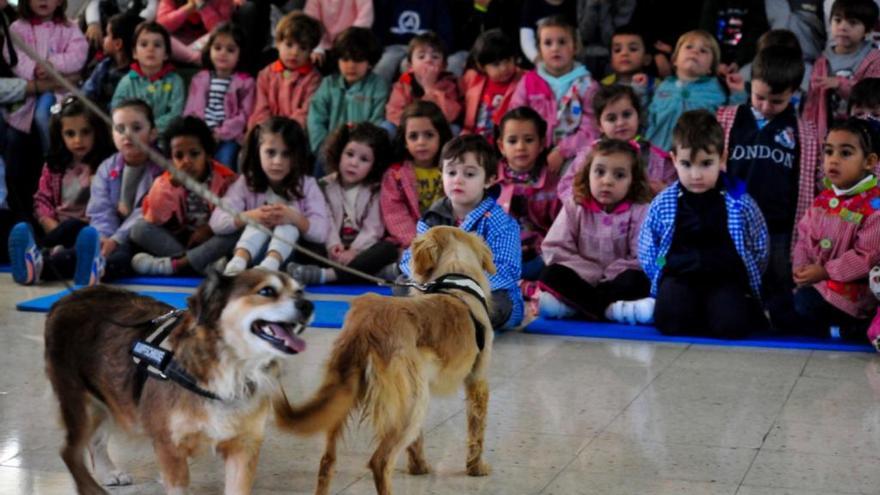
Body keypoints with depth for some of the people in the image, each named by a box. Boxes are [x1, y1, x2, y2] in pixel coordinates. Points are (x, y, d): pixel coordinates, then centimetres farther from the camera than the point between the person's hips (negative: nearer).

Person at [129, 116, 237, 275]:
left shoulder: (225, 179, -11)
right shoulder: (165, 182, -7)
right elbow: (154, 221, -13)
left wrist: (211, 229, -23)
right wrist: (170, 185, -24)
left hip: (211, 240, -2)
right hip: (179, 240, 2)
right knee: (139, 228, -20)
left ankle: (174, 263, -35)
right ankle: (203, 263, -28)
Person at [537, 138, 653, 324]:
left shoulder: (640, 212, -3)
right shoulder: (574, 207, 2)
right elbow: (555, 250, -4)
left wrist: (607, 278, -18)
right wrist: (593, 275, -13)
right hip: (582, 280, 2)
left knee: (636, 280, -32)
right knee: (551, 274, -25)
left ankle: (573, 304, -34)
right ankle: (610, 308, -36)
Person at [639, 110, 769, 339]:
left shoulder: (740, 203, 0)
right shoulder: (662, 204, 3)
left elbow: (759, 250, 11)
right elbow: (647, 251, 13)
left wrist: (748, 284, 6)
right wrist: (662, 280, 4)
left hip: (726, 278, -1)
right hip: (679, 277, 1)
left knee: (730, 324, -30)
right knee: (669, 321, -31)